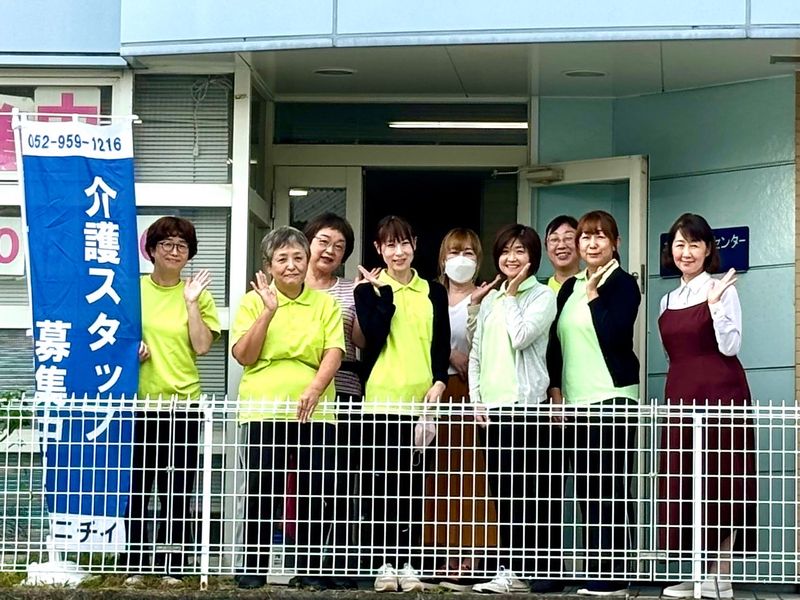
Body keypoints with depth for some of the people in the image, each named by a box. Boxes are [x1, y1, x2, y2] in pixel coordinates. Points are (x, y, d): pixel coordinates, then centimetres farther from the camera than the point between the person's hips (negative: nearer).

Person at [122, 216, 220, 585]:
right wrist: (129, 348, -6)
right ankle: (133, 565, 11)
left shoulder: (198, 294, 6)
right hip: (138, 401, 1)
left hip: (182, 402, 0)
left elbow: (202, 346, -5)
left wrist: (191, 302, -7)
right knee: (135, 486, 2)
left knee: (177, 489, 1)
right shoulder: (133, 290, 7)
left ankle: (172, 567, 8)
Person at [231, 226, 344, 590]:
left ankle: (310, 569, 10)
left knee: (315, 492, 0)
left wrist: (315, 388, -17)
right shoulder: (253, 301, 7)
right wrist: (268, 311, -11)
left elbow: (333, 352, 0)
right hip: (264, 411, -1)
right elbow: (243, 356, -2)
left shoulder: (325, 304, 10)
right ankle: (254, 568, 10)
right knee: (261, 491, -1)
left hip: (314, 412, 1)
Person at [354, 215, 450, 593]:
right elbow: (374, 335, -9)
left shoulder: (433, 292, 12)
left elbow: (442, 345, 8)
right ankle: (384, 564, 5)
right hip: (380, 398, -1)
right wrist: (386, 291, -9)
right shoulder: (368, 290, 7)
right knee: (380, 483, 0)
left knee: (413, 484, 1)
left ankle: (409, 563, 6)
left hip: (420, 399, 1)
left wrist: (439, 381, -6)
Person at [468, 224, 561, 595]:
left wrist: (511, 295, -4)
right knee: (505, 491, 6)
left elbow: (520, 337, -15)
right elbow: (476, 352, 18)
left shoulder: (543, 295, 0)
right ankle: (512, 570, 9)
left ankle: (547, 571, -3)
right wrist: (476, 396, 8)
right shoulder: (490, 299, 18)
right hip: (493, 407, 6)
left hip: (528, 404, -6)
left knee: (536, 491, -6)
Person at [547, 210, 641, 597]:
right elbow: (556, 341, 19)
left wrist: (593, 296, -8)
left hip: (613, 397, -7)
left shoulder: (623, 285, -2)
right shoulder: (570, 288, 17)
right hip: (575, 401, 7)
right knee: (586, 490, 6)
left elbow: (613, 334, -15)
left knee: (611, 489, -8)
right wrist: (555, 388, 10)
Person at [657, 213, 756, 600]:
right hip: (680, 394, 6)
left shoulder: (722, 290, -3)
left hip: (719, 394, -6)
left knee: (719, 481, -5)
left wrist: (715, 304, -19)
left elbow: (730, 346, -11)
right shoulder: (668, 300, 15)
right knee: (683, 484, 5)